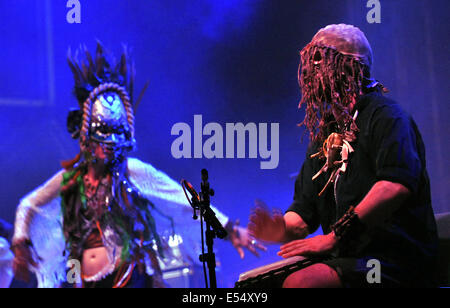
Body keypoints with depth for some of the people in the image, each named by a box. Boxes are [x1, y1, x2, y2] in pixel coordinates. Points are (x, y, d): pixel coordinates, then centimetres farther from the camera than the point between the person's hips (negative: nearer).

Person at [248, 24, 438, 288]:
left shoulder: (384, 115, -4)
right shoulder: (324, 135, 23)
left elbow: (397, 185, -23)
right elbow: (303, 212, 20)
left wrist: (334, 236, -26)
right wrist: (282, 228, -5)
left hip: (394, 264, -8)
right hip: (347, 259, 8)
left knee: (300, 283, -33)